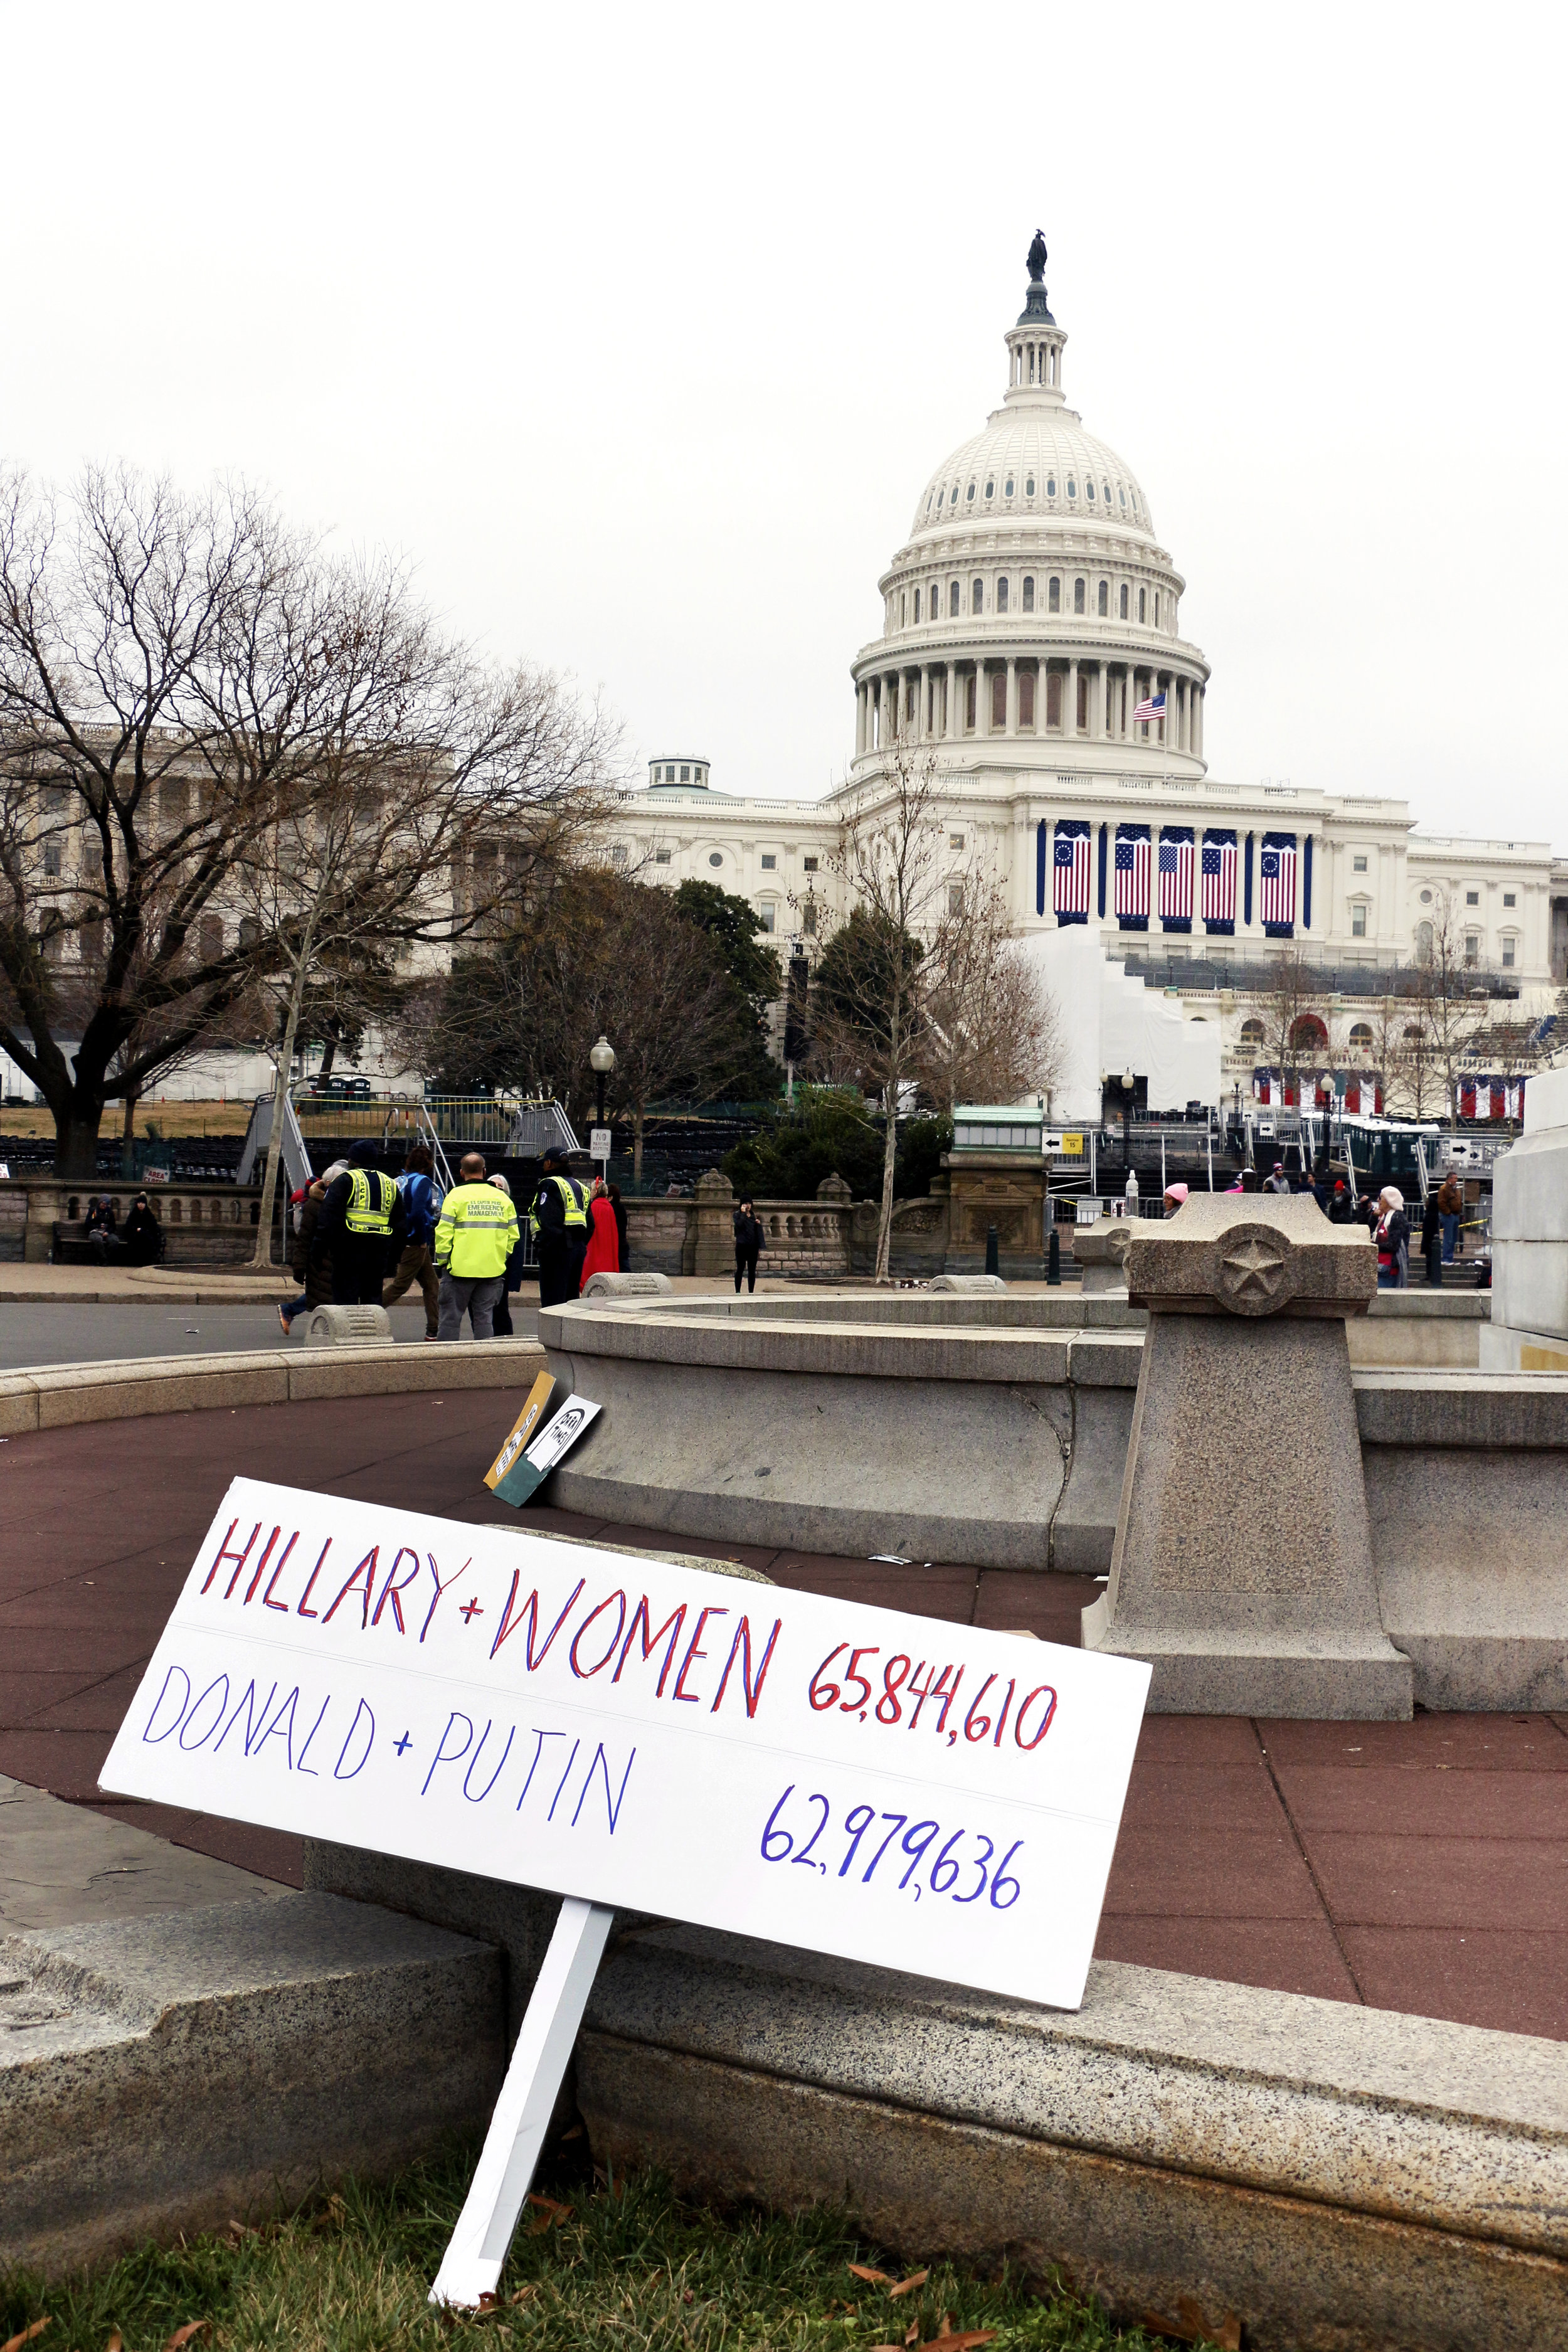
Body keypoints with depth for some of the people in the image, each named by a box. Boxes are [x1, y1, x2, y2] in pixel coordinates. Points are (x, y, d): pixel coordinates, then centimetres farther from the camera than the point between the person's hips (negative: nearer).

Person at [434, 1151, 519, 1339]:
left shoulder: (456, 1195, -5)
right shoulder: (502, 1198, 8)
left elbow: (444, 1233, -9)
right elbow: (513, 1235, 8)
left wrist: (442, 1260, 2)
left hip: (461, 1268, -4)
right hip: (493, 1271, 4)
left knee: (451, 1317, 4)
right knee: (485, 1318, 9)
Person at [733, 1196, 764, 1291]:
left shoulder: (754, 1215, 13)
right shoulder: (738, 1215, 2)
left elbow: (758, 1231, 12)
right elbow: (739, 1225, -18)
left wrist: (760, 1247, 3)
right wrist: (743, 1213, -12)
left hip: (753, 1246, 4)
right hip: (741, 1246, -4)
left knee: (752, 1271, 5)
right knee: (740, 1269, 0)